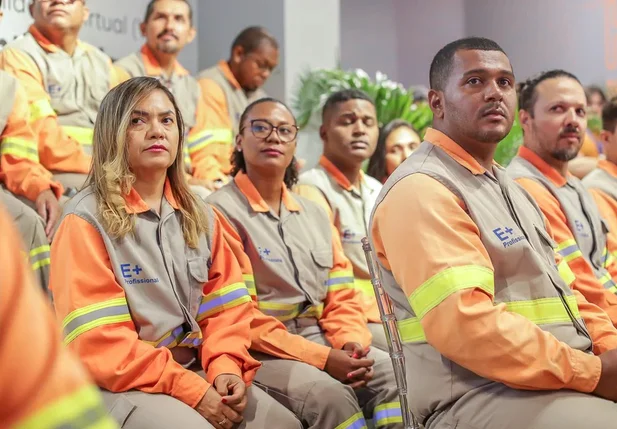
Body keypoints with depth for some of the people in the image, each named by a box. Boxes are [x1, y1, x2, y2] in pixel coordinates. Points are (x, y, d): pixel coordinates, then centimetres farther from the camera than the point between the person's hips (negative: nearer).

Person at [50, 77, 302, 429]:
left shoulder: (200, 216, 11)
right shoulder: (86, 221, -9)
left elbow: (226, 305, 8)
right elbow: (99, 343, -16)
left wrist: (225, 367, -12)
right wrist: (190, 389, -19)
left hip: (198, 372, 6)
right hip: (122, 386, -5)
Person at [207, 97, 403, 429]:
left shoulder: (314, 214, 16)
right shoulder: (222, 212, -6)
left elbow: (341, 295, 12)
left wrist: (352, 342, -11)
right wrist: (319, 358, -19)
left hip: (325, 341, 6)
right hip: (260, 352, -6)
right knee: (330, 393, -31)